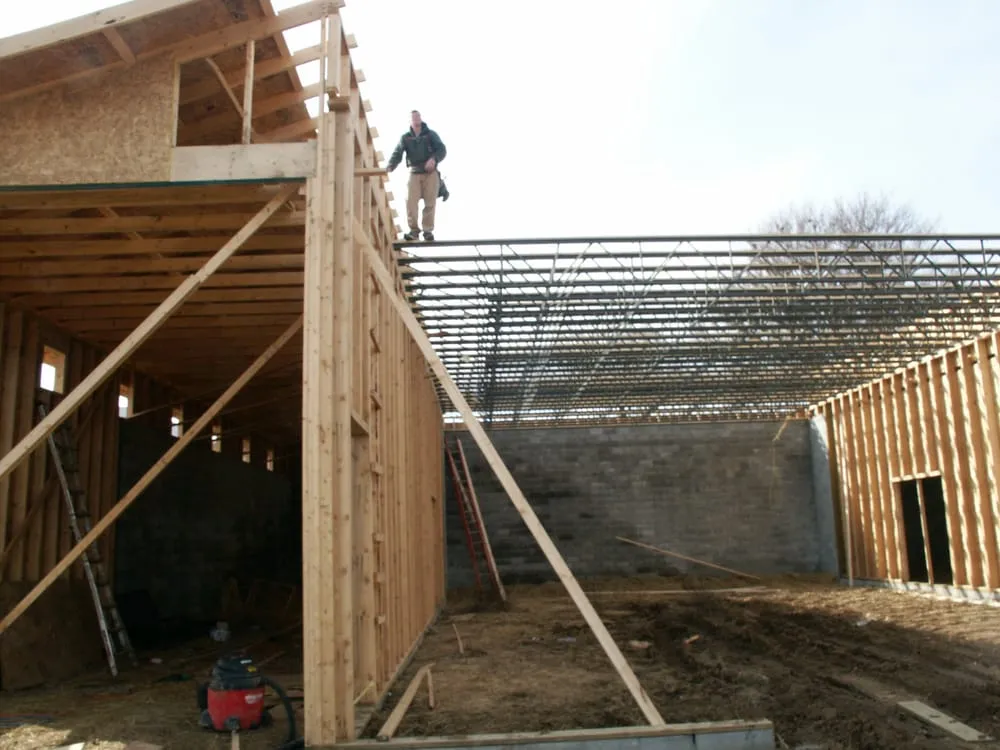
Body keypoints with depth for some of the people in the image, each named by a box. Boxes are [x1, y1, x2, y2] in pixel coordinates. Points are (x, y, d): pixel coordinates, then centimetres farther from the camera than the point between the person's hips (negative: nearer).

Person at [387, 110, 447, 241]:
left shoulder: (431, 134, 6)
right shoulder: (405, 138, 9)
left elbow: (442, 150, -2)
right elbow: (397, 153, -1)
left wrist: (434, 159, -24)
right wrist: (390, 166, -20)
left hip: (431, 173, -1)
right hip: (414, 173, 1)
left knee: (430, 203, -5)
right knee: (411, 201, -13)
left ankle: (428, 230, 1)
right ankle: (414, 229, -11)